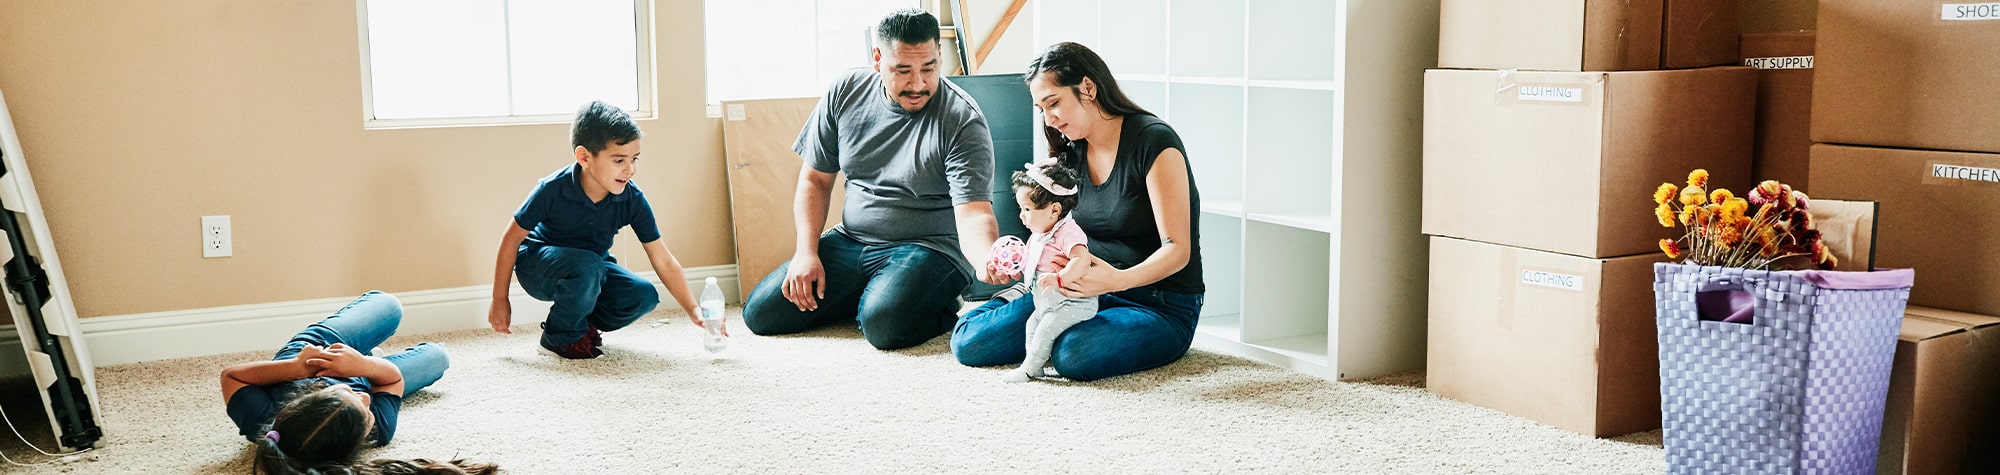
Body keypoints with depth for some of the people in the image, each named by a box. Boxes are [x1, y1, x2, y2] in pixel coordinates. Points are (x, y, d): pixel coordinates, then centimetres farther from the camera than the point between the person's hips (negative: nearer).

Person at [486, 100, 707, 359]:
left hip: (592, 266, 5)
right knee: (587, 266, -36)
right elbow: (511, 239, -14)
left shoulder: (632, 199, -19)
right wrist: (499, 300, -9)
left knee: (644, 296, -19)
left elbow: (663, 261, -14)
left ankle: (584, 324, 9)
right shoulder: (553, 190, -28)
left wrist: (693, 311, -21)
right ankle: (562, 336, -9)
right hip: (538, 261, -4)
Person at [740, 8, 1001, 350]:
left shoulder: (962, 120, -16)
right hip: (850, 241, 6)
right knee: (759, 313, -4)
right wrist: (806, 251, -6)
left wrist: (988, 260, -47)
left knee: (883, 324, -35)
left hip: (929, 249, -5)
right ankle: (867, 295, 15)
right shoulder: (845, 93, -1)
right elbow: (814, 181, 8)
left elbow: (973, 215, -24)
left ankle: (941, 307, 0)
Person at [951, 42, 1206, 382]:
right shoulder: (1069, 153, 7)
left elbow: (1177, 250, -19)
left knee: (1074, 355, -36)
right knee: (970, 343, -15)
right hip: (1092, 291, 5)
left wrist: (1119, 280, -38)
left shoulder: (1153, 142, -16)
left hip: (1163, 307, -5)